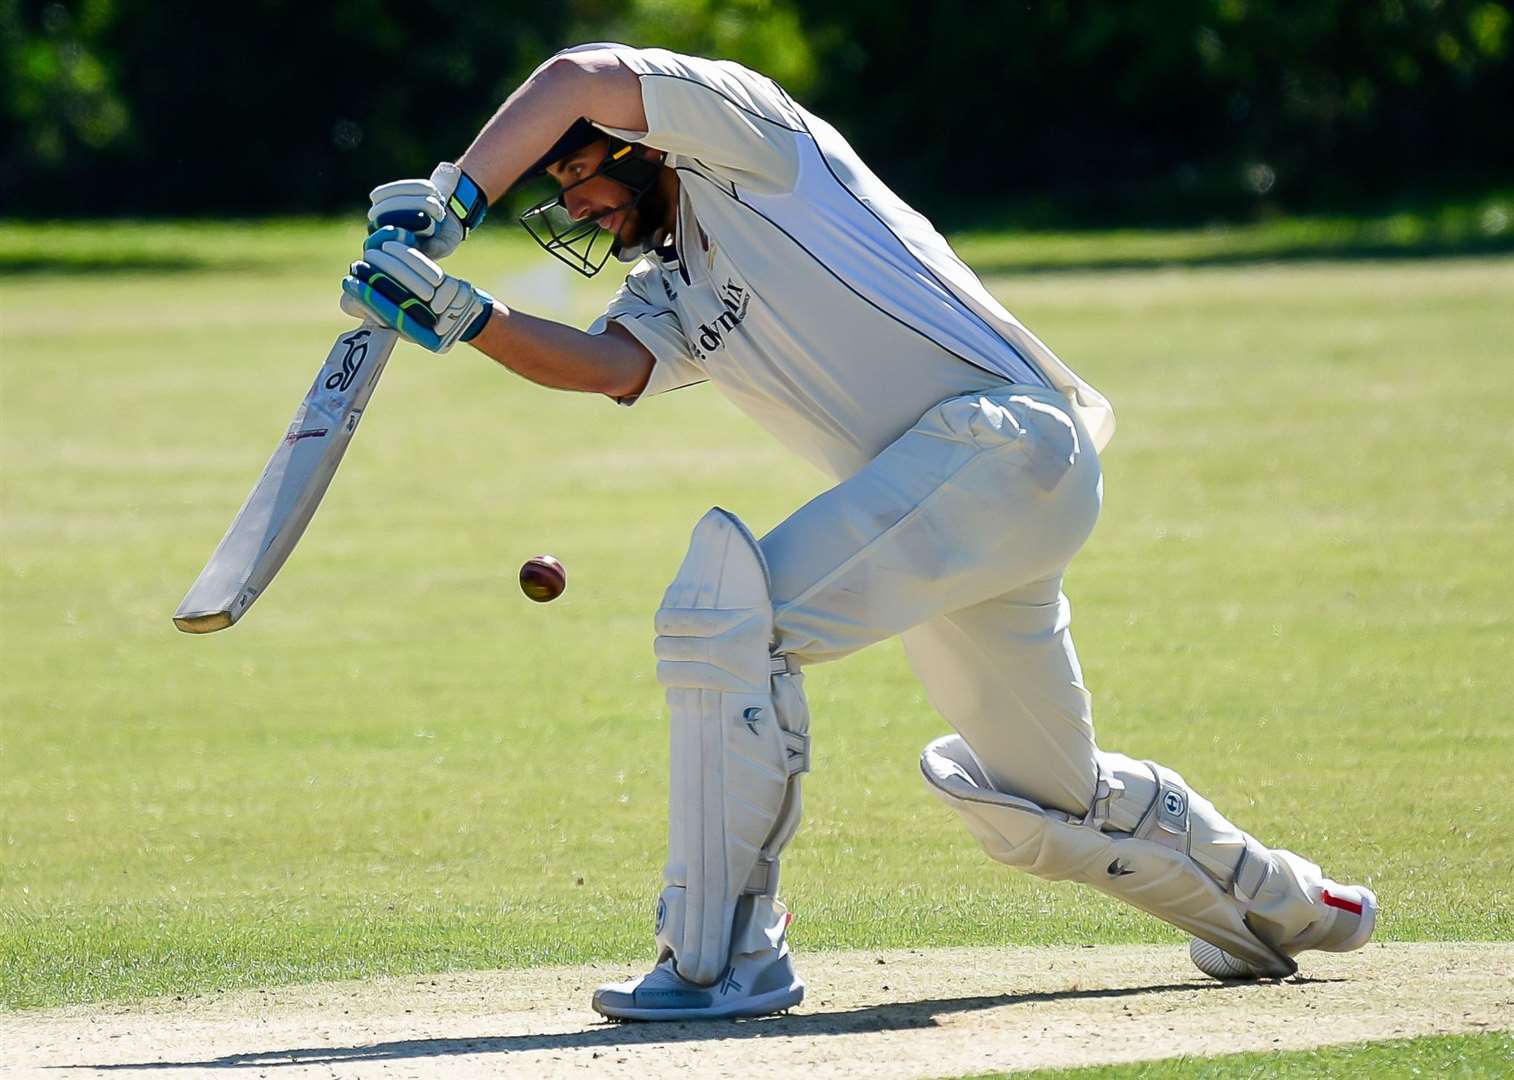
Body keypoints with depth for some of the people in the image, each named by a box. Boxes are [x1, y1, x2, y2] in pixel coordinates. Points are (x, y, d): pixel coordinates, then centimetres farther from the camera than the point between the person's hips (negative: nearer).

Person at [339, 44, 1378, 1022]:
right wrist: (460, 314, -12)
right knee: (1048, 812, 21)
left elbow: (582, 76, -13)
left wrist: (451, 203, -12)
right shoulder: (671, 298, 22)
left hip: (1004, 432, -10)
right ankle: (1274, 906, 46)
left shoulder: (744, 131, 2)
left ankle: (724, 957, -21)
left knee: (727, 609, -22)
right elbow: (604, 366, 1)